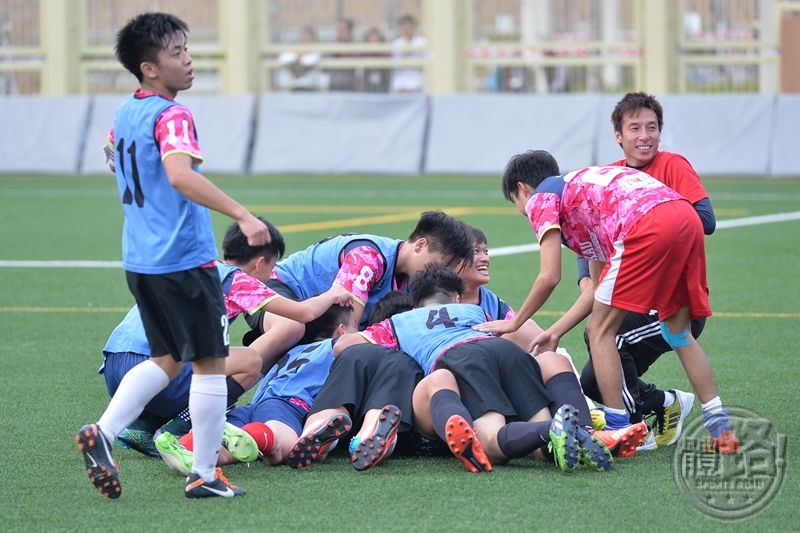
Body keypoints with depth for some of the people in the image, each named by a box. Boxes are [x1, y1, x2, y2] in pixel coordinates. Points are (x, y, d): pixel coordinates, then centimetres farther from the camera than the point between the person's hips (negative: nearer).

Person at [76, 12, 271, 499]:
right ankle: (205, 475, 5)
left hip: (140, 259, 9)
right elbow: (180, 175, -33)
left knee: (167, 359, 19)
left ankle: (103, 432, 4)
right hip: (185, 259, -9)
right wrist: (242, 215, -38)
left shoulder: (124, 115, 11)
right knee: (211, 363, 2)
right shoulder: (171, 116, -16)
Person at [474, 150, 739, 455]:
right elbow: (599, 286, 36)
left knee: (600, 330, 7)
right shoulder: (580, 188, 38)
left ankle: (618, 430, 6)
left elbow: (549, 277, 4)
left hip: (647, 226, -8)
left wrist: (515, 323, 18)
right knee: (678, 331, 21)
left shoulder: (541, 197, 15)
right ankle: (719, 427, 19)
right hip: (688, 219, 8)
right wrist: (555, 332, 39)